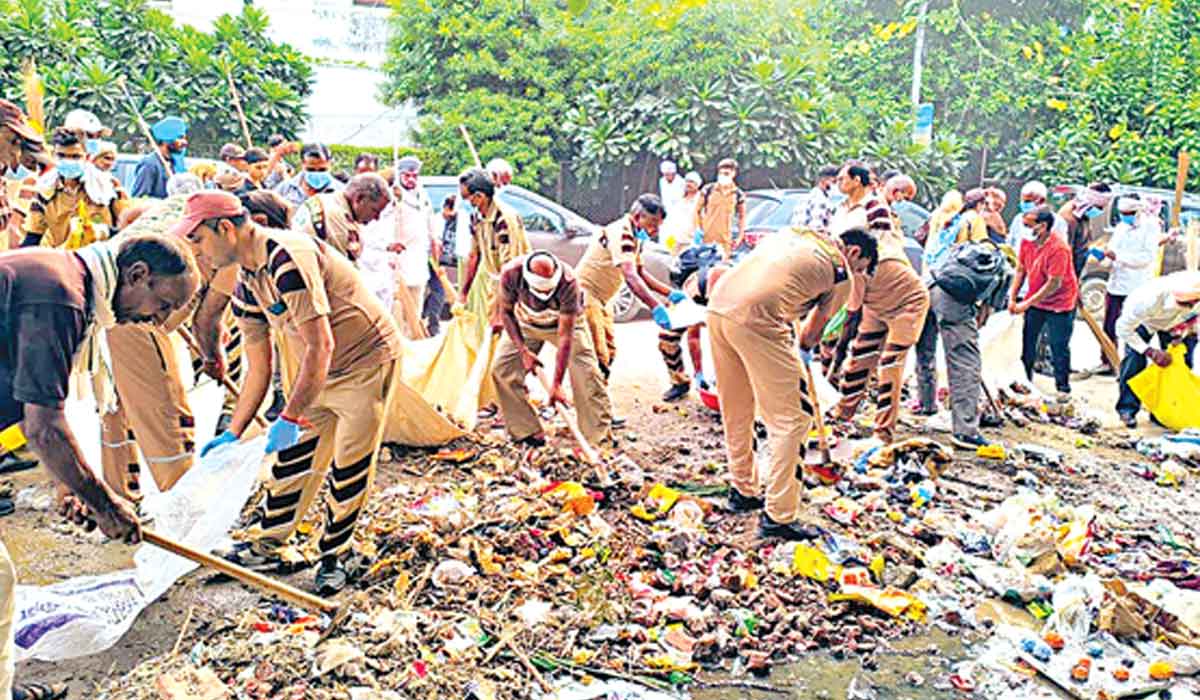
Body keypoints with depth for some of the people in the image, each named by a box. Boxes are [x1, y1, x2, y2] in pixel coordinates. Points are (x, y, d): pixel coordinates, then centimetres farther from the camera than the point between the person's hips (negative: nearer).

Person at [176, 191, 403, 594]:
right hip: (316, 371, 8)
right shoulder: (245, 285, 2)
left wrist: (289, 418, -29)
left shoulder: (288, 259, -27)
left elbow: (321, 346, -31)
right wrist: (233, 434, 5)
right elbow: (258, 369, 8)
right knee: (291, 460, 11)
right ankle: (264, 547, 26)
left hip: (367, 361, -8)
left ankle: (332, 557, 17)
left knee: (349, 470, 0)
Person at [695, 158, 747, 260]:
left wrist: (740, 237, 5)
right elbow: (697, 210, 5)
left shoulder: (738, 194, 3)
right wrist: (699, 229, -5)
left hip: (725, 240, 1)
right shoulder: (708, 189, 0)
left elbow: (742, 216, 11)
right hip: (706, 237, -1)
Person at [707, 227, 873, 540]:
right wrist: (804, 349, 37)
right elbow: (815, 326, 18)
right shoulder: (842, 275, 10)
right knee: (789, 419, 3)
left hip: (717, 306, 8)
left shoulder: (799, 233, 29)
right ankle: (778, 516, 5)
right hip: (756, 318, -8)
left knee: (736, 410, 21)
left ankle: (742, 492, 35)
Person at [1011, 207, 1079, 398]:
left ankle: (1063, 389, 15)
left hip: (1059, 304, -6)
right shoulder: (1027, 242, -4)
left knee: (1059, 348, 2)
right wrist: (1012, 298, -2)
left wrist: (1026, 304, -23)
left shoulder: (1058, 248, -25)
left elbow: (1054, 284, -24)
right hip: (1034, 301, 6)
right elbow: (1021, 270, 6)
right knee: (1027, 344, 9)